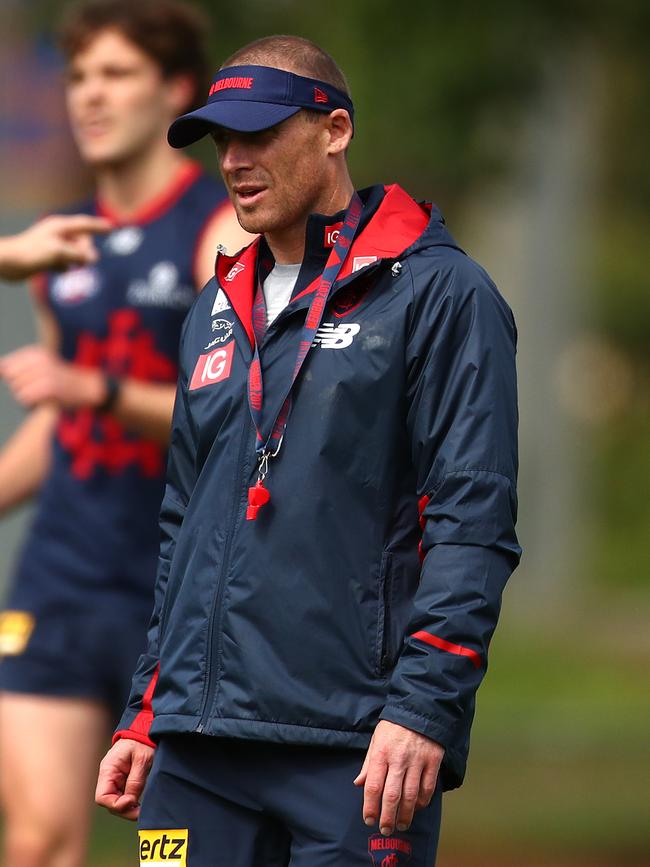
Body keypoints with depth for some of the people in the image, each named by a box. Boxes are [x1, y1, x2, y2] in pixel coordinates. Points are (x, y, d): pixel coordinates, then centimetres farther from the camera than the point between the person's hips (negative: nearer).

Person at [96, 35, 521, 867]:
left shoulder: (437, 292, -1)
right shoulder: (217, 312, 19)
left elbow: (474, 517, -8)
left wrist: (423, 709, -17)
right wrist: (145, 718, 19)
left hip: (352, 749, -6)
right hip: (197, 744, 6)